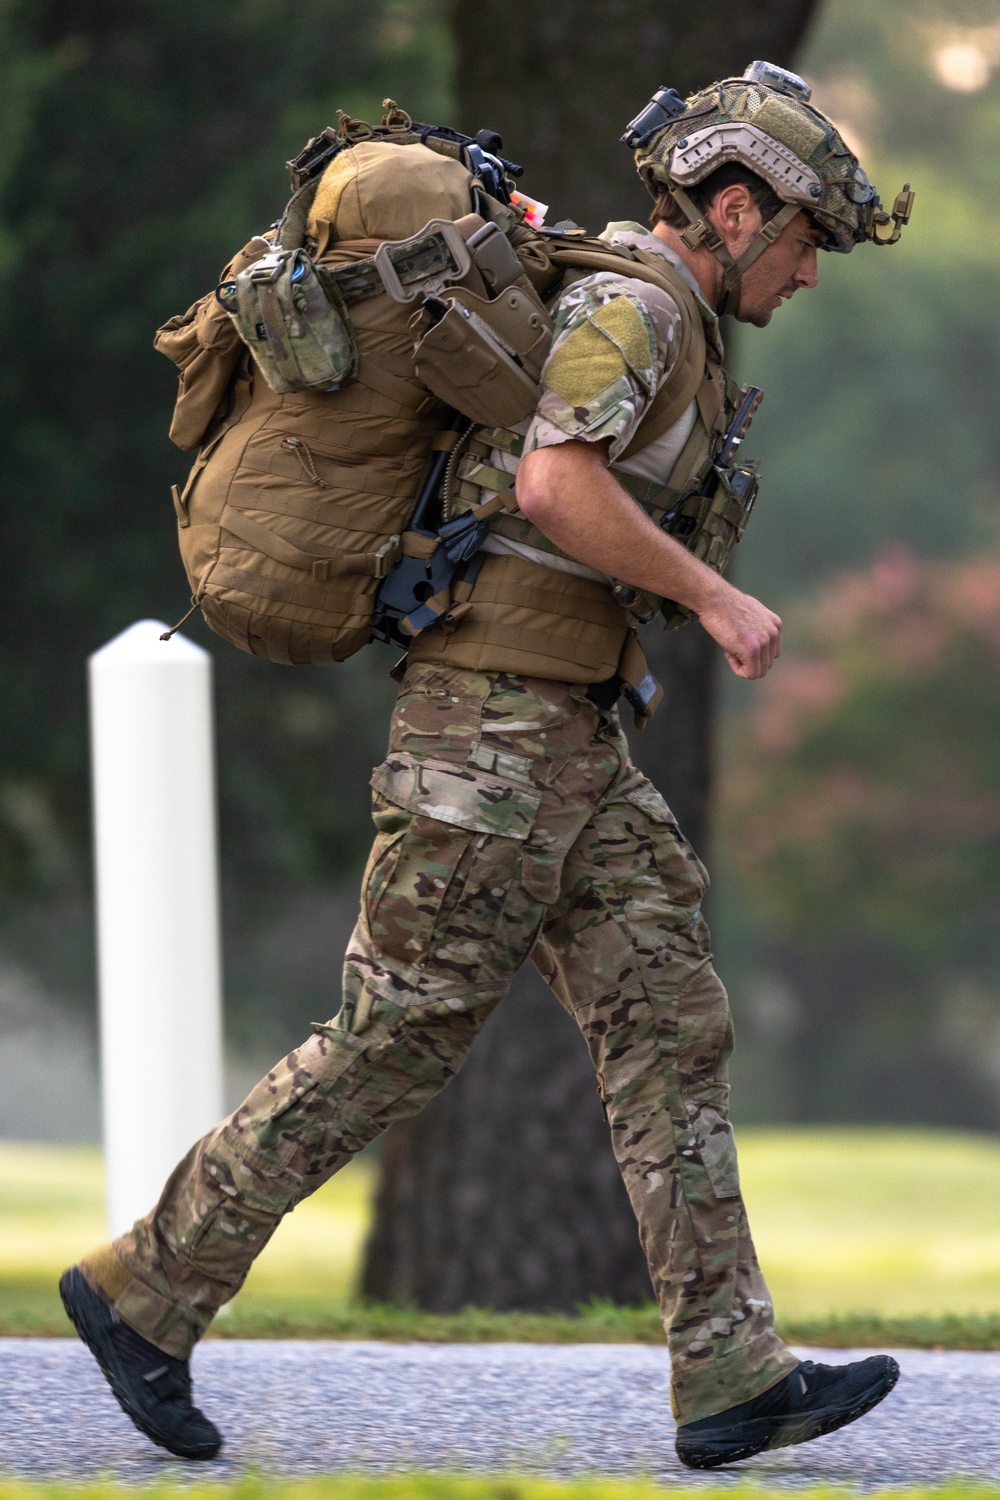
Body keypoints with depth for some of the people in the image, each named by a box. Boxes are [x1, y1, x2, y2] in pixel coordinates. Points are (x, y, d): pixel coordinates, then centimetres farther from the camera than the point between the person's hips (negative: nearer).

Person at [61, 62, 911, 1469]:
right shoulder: (631, 303, -13)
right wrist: (715, 597, -20)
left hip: (570, 742, 10)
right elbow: (555, 487, -26)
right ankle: (149, 1287, 5)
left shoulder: (650, 327, 19)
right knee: (394, 1040, -5)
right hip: (494, 720, -10)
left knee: (672, 1029, 1)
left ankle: (732, 1378, -5)